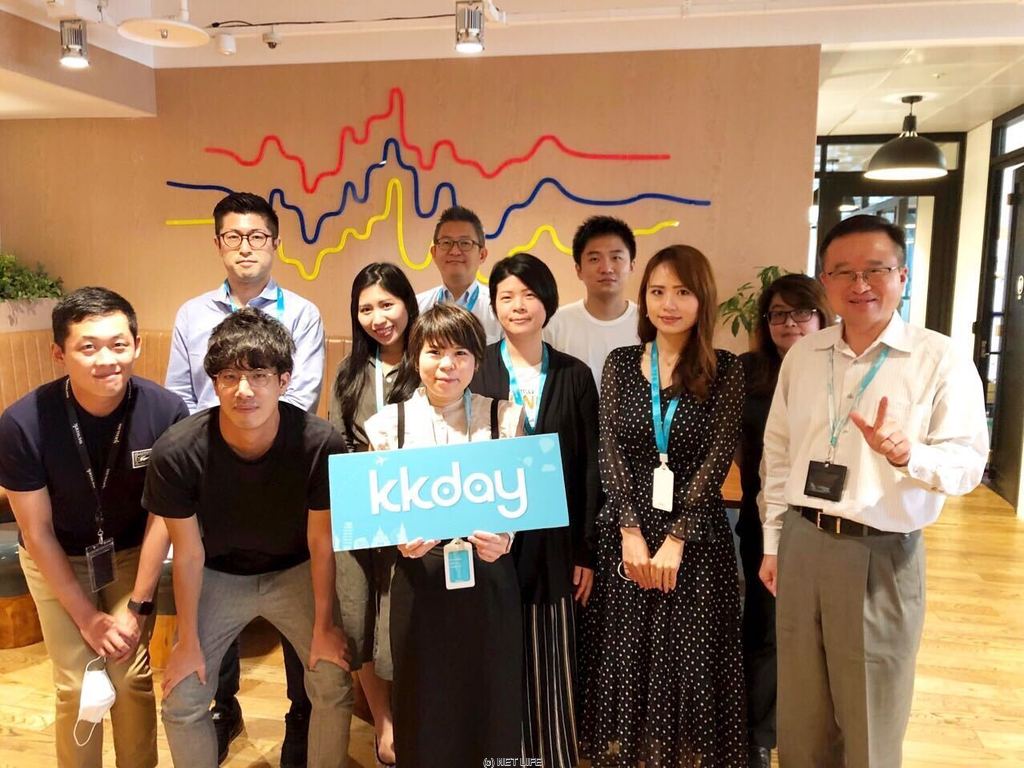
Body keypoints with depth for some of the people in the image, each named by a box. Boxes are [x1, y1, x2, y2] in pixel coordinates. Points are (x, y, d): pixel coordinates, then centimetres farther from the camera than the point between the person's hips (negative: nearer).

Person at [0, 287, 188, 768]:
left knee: (132, 677, -1)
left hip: (130, 553, 1)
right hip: (56, 559, 0)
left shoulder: (166, 412, -27)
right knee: (77, 688, 0)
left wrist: (138, 606, -11)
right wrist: (88, 617, -11)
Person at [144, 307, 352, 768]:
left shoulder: (320, 443, -30)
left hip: (294, 572, 0)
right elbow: (188, 553, -14)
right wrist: (188, 641, -3)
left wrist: (323, 626, -5)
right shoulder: (177, 452, -28)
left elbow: (321, 544, -16)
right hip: (217, 575, 1)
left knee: (335, 688, -2)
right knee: (181, 703, 1)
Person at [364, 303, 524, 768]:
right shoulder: (390, 423, -1)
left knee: (488, 697, 12)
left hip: (488, 574, 0)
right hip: (419, 575, 0)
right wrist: (401, 539, -16)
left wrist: (503, 539, -18)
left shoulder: (505, 417, -1)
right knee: (424, 700, 13)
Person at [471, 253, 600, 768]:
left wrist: (586, 550, 1)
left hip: (553, 543, 1)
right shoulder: (474, 370, -1)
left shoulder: (575, 376, 4)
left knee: (550, 667, 9)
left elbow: (589, 469, 4)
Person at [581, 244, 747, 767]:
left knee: (689, 660, 9)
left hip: (696, 537, -1)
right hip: (626, 531, 2)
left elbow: (717, 459, -8)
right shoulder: (620, 364, 3)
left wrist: (675, 540, -14)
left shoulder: (726, 371, -2)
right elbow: (609, 453, -2)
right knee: (624, 657, 11)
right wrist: (631, 531, -11)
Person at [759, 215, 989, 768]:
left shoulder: (942, 360, -8)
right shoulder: (802, 356, 5)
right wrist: (773, 543, 10)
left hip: (881, 555, -3)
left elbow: (969, 462, -11)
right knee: (800, 719, 18)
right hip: (802, 545, 4)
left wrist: (906, 453, -32)